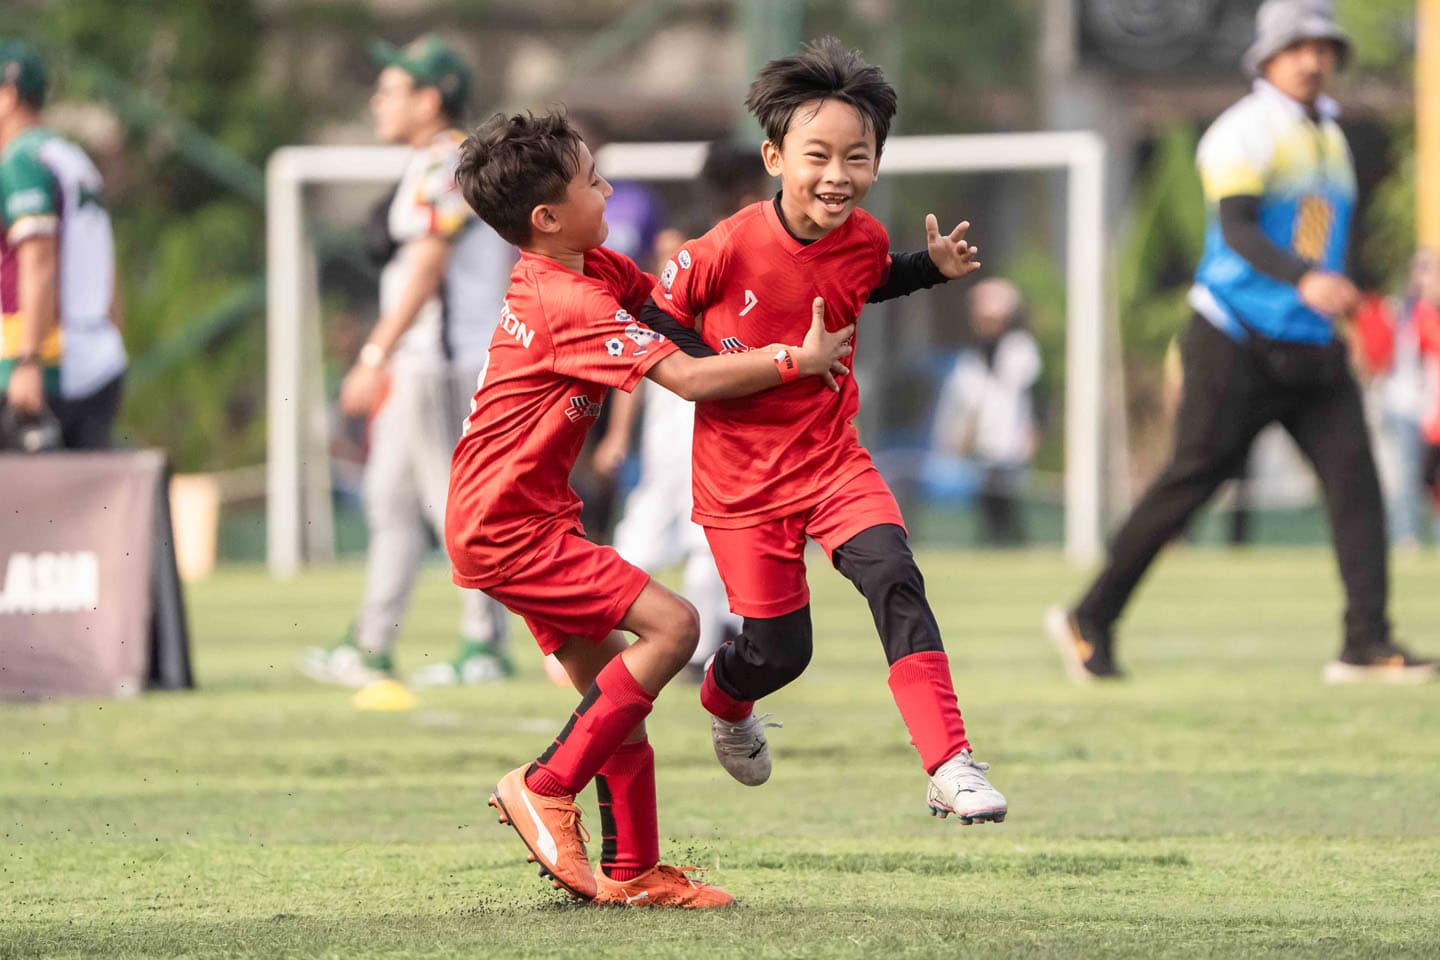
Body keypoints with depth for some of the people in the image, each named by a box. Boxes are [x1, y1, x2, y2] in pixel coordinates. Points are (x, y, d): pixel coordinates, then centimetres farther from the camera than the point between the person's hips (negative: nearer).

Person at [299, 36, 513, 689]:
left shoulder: (445, 165, -14)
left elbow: (425, 272, -20)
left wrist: (375, 357, -20)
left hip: (440, 363, -11)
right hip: (417, 366, 11)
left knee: (454, 502, -6)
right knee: (391, 500, 12)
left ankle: (485, 646, -2)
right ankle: (371, 649, 14)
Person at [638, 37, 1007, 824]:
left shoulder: (864, 238, -6)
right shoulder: (731, 248, -21)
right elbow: (653, 314, -7)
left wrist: (933, 267, 2)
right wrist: (716, 368, -23)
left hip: (832, 456, 3)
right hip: (743, 477, -3)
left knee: (895, 578, -22)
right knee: (778, 648, 4)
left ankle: (950, 770, -26)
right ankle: (724, 702, 43)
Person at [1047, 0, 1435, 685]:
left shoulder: (1330, 138, 16)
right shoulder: (1244, 134, -10)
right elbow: (1237, 230, -25)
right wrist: (1304, 280, -40)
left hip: (1311, 348, 7)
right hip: (1237, 345, -7)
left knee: (1354, 475, -9)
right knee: (1191, 481, -3)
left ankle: (1366, 643, -10)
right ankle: (1089, 621, 10)